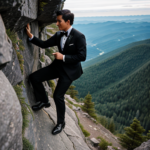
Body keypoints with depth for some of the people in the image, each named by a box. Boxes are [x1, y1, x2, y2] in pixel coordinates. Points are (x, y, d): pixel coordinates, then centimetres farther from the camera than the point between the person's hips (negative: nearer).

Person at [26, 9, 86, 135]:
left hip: (70, 69, -7)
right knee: (34, 77, -2)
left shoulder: (79, 36, -17)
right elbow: (44, 44, 8)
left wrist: (63, 57, -22)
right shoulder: (58, 35, 3)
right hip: (58, 65, 7)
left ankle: (61, 122, 17)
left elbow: (82, 56, -20)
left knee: (58, 96, -10)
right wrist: (31, 36, -4)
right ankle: (44, 101, 22)